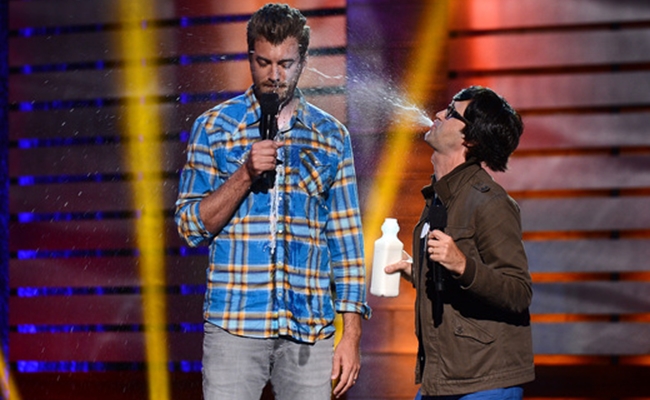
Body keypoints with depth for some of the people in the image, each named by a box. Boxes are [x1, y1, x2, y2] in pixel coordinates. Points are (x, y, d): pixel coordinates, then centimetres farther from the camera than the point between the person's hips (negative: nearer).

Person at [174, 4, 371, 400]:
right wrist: (245, 174, -13)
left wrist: (352, 333, 2)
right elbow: (191, 226, 2)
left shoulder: (332, 136, 10)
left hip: (310, 329, 2)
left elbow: (346, 236, 9)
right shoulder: (215, 127, 5)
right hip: (234, 324, -1)